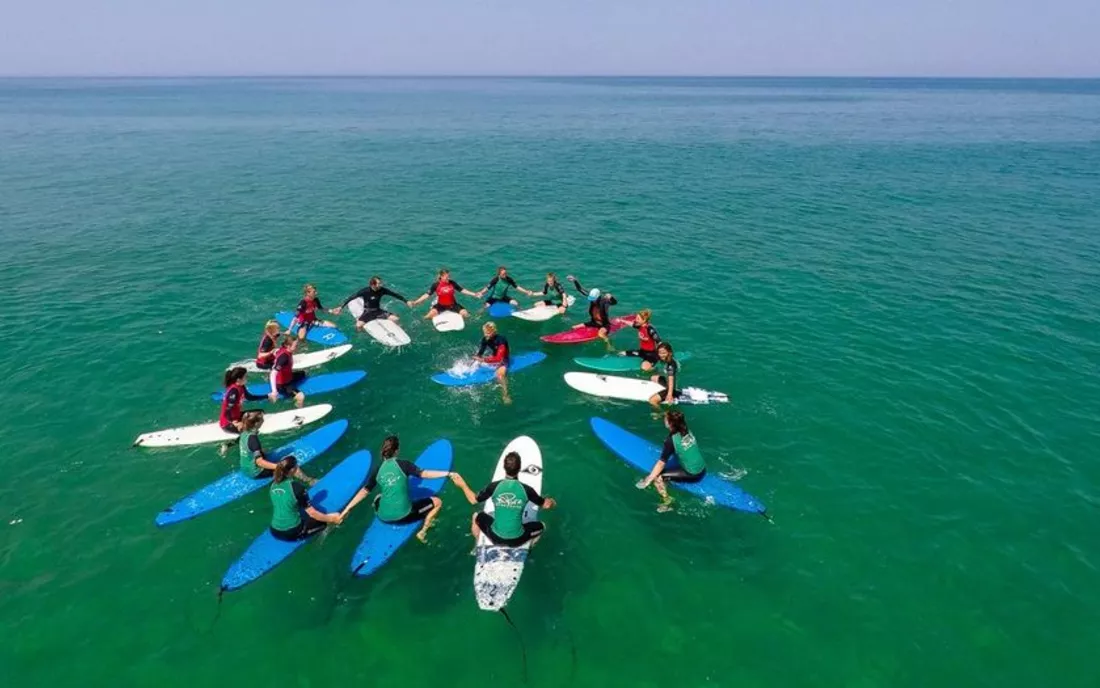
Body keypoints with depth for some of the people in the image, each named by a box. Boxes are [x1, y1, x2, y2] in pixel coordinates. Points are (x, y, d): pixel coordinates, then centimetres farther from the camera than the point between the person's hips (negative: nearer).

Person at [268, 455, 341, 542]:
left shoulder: (273, 485, 0)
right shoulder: (296, 487, -19)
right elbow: (312, 513, -14)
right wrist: (331, 518, -3)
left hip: (275, 532, 7)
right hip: (292, 533, -7)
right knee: (322, 520, 11)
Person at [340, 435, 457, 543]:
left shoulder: (377, 470, 0)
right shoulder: (402, 464, -11)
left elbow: (364, 492, 2)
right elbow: (424, 474, -21)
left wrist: (347, 509, 11)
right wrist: (448, 474, -23)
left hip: (384, 517, 5)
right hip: (403, 515, -5)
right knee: (437, 502, 10)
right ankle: (423, 532, 1)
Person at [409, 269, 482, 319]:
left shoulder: (453, 283, -6)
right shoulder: (436, 285, -13)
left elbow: (462, 290, 1)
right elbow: (427, 295, -13)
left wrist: (474, 294, -5)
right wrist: (415, 303, -23)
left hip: (452, 304, 2)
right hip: (440, 305, -2)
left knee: (464, 313, -17)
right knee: (432, 313, -33)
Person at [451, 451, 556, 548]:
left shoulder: (494, 486, -14)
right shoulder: (526, 489, -16)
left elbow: (474, 500, 2)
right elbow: (546, 505, -1)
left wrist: (462, 484, 17)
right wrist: (552, 502, 22)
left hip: (495, 537, 1)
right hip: (517, 540, -1)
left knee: (477, 516, 29)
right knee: (541, 526, 25)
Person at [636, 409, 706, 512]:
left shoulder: (671, 440, -19)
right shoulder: (687, 431, 0)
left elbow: (661, 463, -19)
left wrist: (648, 480, -14)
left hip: (693, 475, -8)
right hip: (702, 469, 8)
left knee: (657, 476, -9)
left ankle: (667, 502, 2)